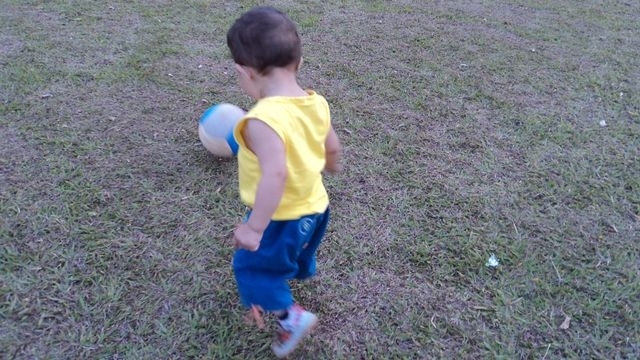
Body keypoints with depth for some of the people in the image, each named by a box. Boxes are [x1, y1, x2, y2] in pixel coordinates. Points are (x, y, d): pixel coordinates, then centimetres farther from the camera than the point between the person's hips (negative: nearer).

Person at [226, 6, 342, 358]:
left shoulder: (263, 119, -33)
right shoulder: (317, 103, -7)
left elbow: (275, 174, -40)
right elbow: (332, 147, 6)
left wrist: (254, 227, -32)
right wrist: (329, 166, 29)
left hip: (281, 217, -7)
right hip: (315, 206, 8)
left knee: (252, 266, 17)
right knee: (297, 252, 37)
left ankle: (291, 316, 17)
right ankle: (299, 272, 64)